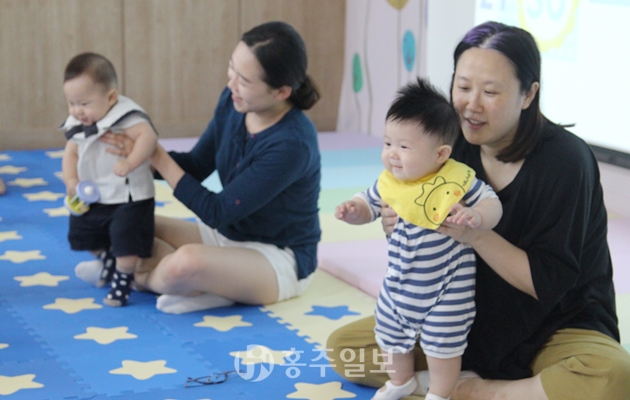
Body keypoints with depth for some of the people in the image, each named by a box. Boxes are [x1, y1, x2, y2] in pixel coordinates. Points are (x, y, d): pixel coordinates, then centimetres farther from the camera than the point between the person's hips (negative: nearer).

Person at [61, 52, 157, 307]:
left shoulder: (127, 118, -22)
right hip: (94, 198, 8)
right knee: (83, 235, 21)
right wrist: (71, 181, -13)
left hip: (129, 198, -8)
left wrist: (129, 163, -46)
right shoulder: (77, 127, 1)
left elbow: (148, 136, -35)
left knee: (126, 243, -9)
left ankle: (122, 281, 15)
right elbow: (71, 154, 4)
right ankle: (107, 260, 48)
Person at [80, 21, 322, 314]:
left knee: (187, 262, -36)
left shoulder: (291, 143, -29)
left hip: (279, 259, -8)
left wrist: (157, 156, -20)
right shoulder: (232, 102, -7)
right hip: (226, 235, 8)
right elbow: (196, 165, 6)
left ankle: (140, 277, -3)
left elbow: (216, 212, -23)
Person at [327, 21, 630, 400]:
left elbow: (549, 284, -20)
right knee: (343, 346, -6)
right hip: (470, 319, 5)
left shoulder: (565, 159, -20)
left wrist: (476, 235, -33)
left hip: (558, 326, -4)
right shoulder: (454, 148, -6)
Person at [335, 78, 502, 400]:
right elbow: (369, 204, 7)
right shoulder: (388, 182, -8)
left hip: (447, 286, -5)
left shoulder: (458, 180, -23)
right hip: (399, 282, 6)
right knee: (390, 334, 21)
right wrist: (352, 210, -15)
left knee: (442, 343, 6)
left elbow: (492, 203, -15)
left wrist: (476, 216, -37)